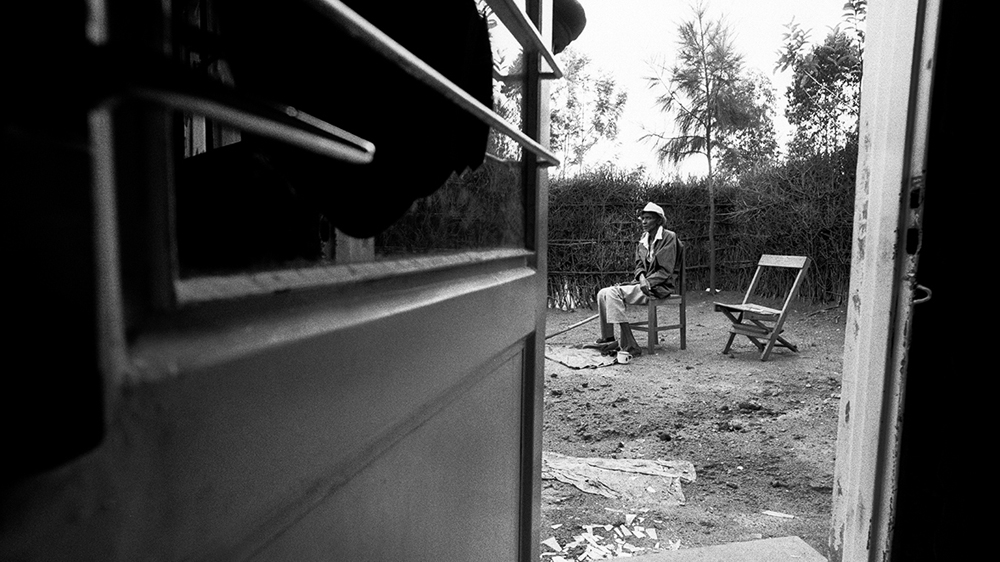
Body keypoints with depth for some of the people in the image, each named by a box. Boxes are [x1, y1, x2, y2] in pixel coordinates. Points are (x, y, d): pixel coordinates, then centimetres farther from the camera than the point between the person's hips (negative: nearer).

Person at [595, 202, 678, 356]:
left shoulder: (669, 237, -6)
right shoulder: (643, 239, 16)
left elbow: (666, 270, -11)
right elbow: (639, 265, 13)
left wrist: (647, 283, -19)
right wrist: (641, 277, -10)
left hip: (659, 287, -8)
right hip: (643, 284, 8)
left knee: (613, 293, -26)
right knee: (603, 294, -8)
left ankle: (628, 345, -26)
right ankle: (607, 339, -6)